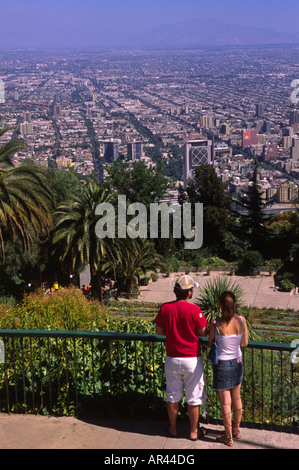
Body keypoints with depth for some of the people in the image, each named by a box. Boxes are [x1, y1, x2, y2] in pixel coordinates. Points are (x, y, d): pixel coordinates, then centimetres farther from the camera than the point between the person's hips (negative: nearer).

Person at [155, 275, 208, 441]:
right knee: (193, 398, 12)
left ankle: (173, 429, 30)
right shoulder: (194, 309, -18)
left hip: (172, 359, 4)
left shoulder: (165, 308, -7)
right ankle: (193, 431, 23)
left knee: (173, 396, 17)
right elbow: (203, 333, -8)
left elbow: (159, 331, 3)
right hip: (192, 359, -3)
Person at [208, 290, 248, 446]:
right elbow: (244, 343, -1)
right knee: (236, 398, 20)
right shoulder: (241, 320, -11)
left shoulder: (216, 324, -21)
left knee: (226, 402, 8)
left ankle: (228, 437, 21)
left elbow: (210, 344, -8)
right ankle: (236, 430, 37)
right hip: (237, 362, 4)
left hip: (222, 364, -4)